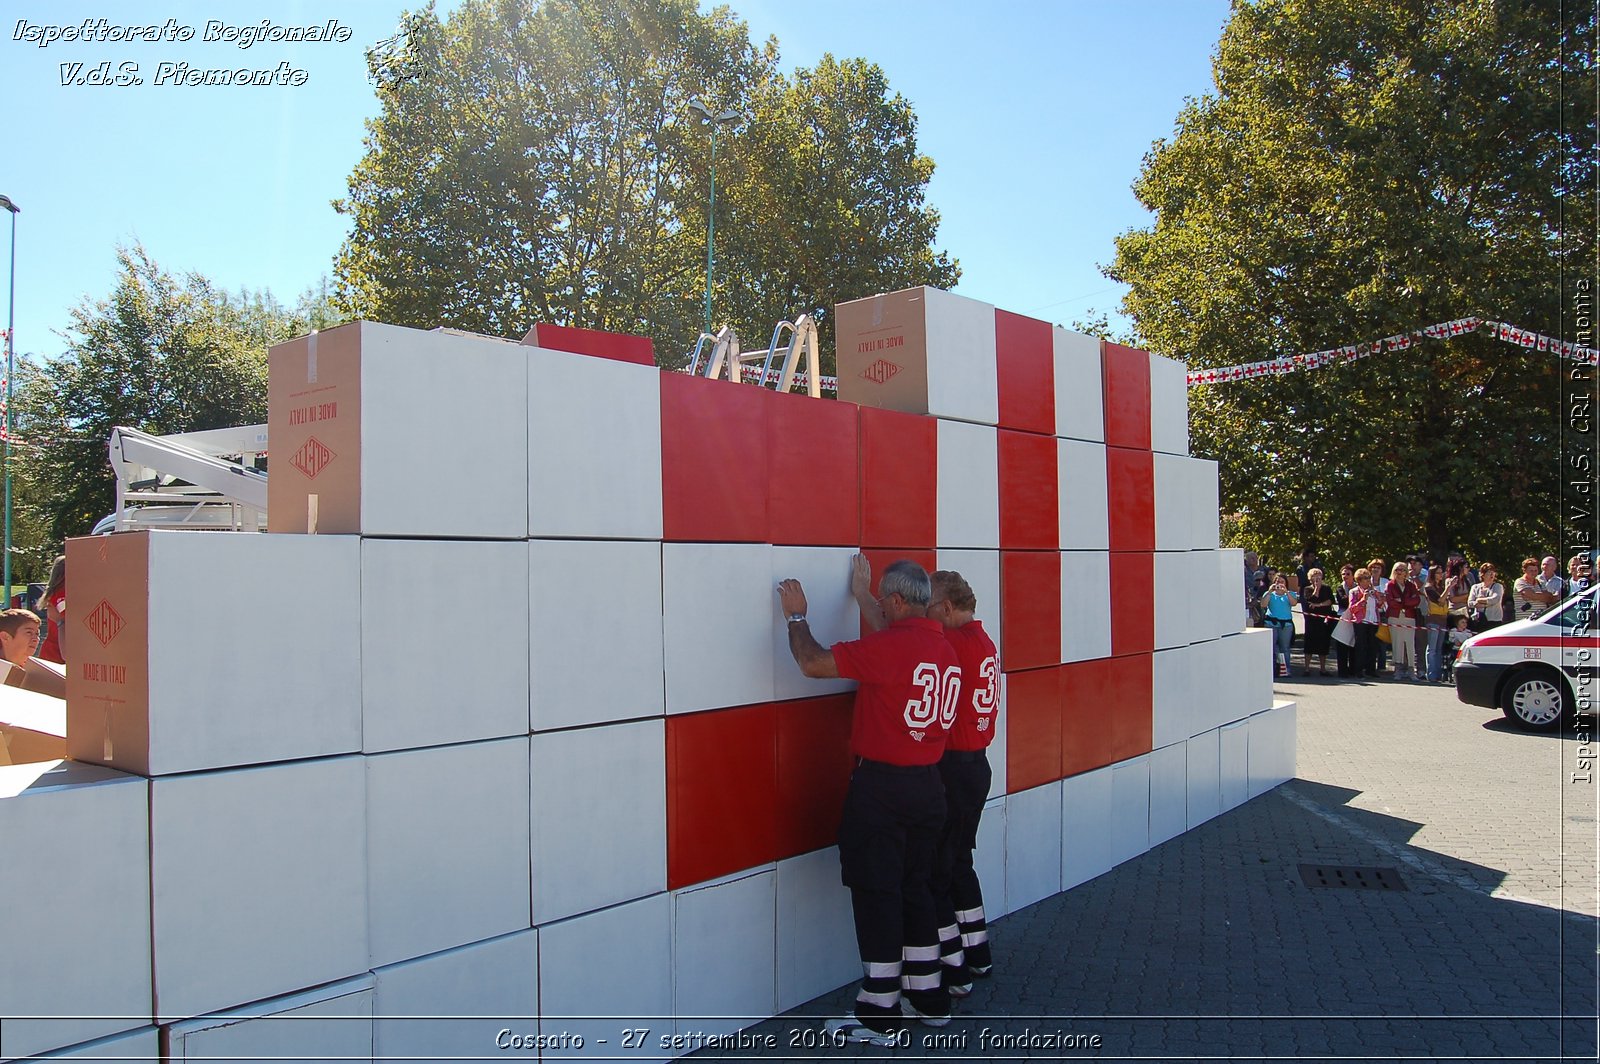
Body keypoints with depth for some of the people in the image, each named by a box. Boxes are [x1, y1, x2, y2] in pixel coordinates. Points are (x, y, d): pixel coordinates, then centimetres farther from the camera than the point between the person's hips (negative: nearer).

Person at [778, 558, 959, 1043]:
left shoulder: (891, 644, -19)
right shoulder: (944, 648, 7)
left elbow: (813, 663, -19)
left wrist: (797, 615, -1)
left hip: (881, 788, -8)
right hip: (928, 785, 8)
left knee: (875, 894, 1)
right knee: (916, 889, 18)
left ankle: (879, 1017, 9)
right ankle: (929, 999, 28)